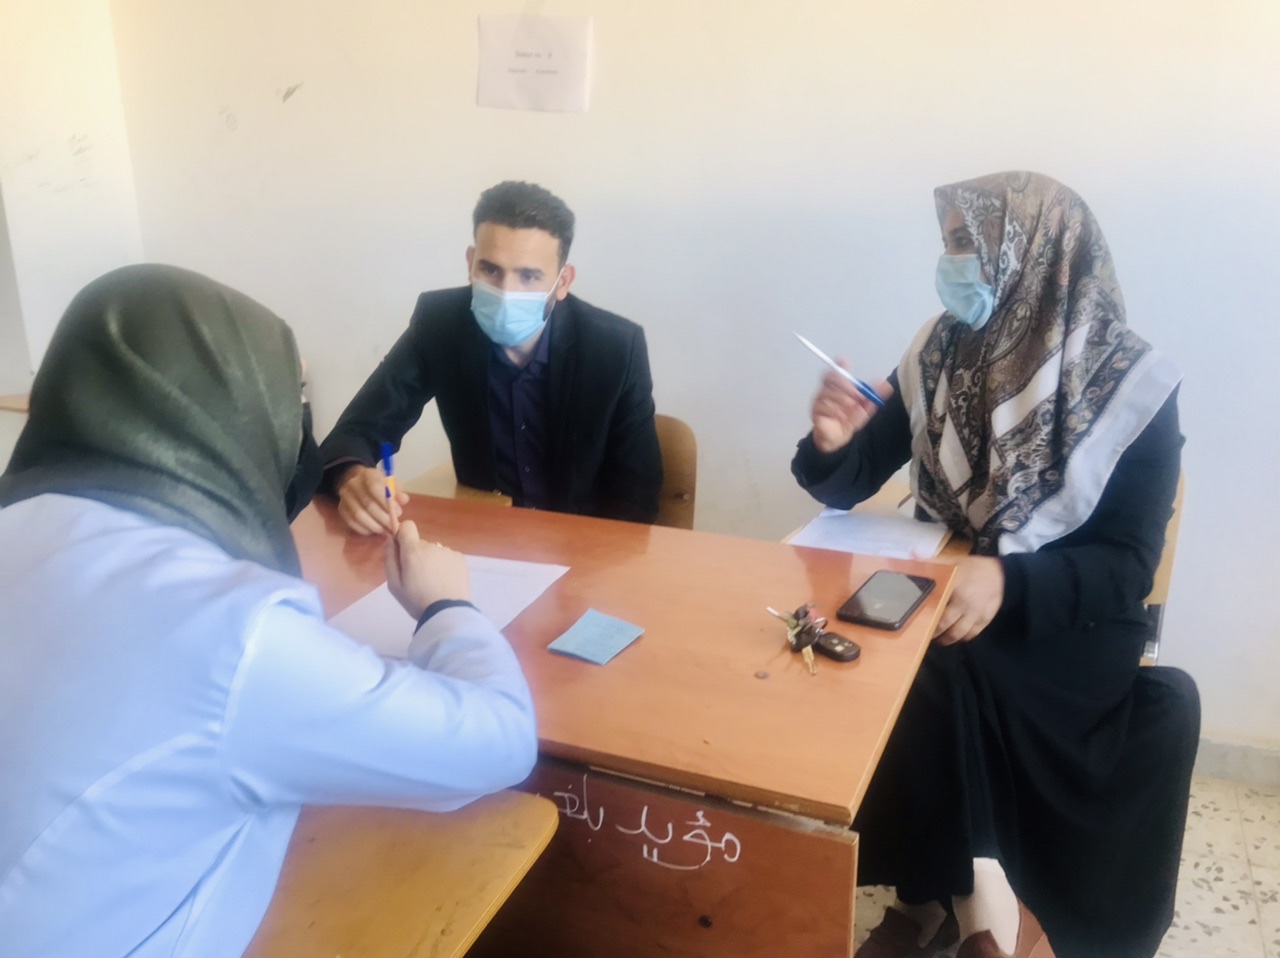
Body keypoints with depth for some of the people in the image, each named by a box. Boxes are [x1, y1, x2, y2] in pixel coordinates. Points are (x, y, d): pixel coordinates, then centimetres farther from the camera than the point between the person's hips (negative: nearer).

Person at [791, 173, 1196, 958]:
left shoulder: (1133, 385, -11)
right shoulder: (943, 354, -2)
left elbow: (1127, 566, -15)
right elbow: (850, 485, 2)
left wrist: (1008, 582, -33)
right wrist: (830, 444, -21)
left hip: (1067, 623, -3)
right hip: (939, 593, 4)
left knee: (950, 674, -31)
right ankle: (932, 895, -1)